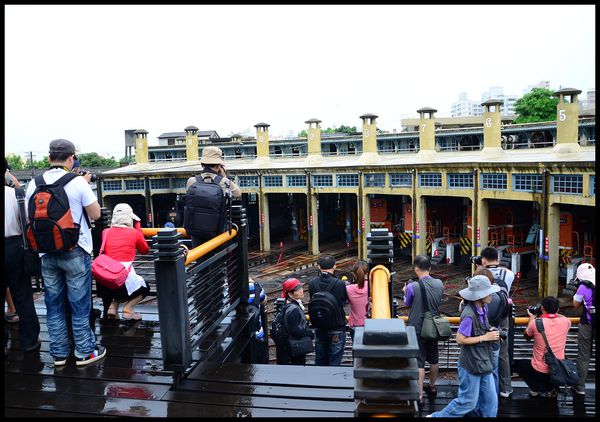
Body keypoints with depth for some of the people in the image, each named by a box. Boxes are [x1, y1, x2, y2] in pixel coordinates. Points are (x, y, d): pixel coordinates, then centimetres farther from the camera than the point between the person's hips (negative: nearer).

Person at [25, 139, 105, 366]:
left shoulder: (34, 184, 0)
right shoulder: (78, 182, -13)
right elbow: (95, 214, -5)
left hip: (46, 252, 4)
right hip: (75, 251, -4)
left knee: (53, 305, 14)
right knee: (79, 304, 7)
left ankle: (58, 353, 24)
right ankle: (84, 352, 17)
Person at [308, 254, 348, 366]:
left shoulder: (312, 283, -9)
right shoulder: (340, 284, -19)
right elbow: (345, 300, -2)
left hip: (319, 328, 4)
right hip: (337, 329, -4)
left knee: (320, 361, 19)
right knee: (334, 362, 7)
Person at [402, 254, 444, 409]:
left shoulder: (413, 286, -21)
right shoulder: (439, 284, -6)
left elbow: (407, 304, -4)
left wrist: (405, 292, 15)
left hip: (417, 329, -5)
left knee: (419, 362, 1)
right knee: (433, 359, 21)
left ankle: (419, 396, 3)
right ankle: (432, 387, 40)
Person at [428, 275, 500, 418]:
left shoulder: (483, 308, 1)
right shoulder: (469, 315, -25)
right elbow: (460, 339, -22)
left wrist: (491, 334, -1)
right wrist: (485, 337, -18)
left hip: (484, 364, 8)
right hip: (471, 366, -8)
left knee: (490, 401, 14)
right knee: (468, 402, 5)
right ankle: (437, 416, 20)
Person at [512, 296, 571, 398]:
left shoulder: (536, 323, -16)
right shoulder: (566, 321, -9)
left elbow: (527, 337, 6)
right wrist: (553, 313, 21)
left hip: (540, 371, -4)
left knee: (516, 364, 23)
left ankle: (541, 389, 9)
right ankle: (550, 387, 16)